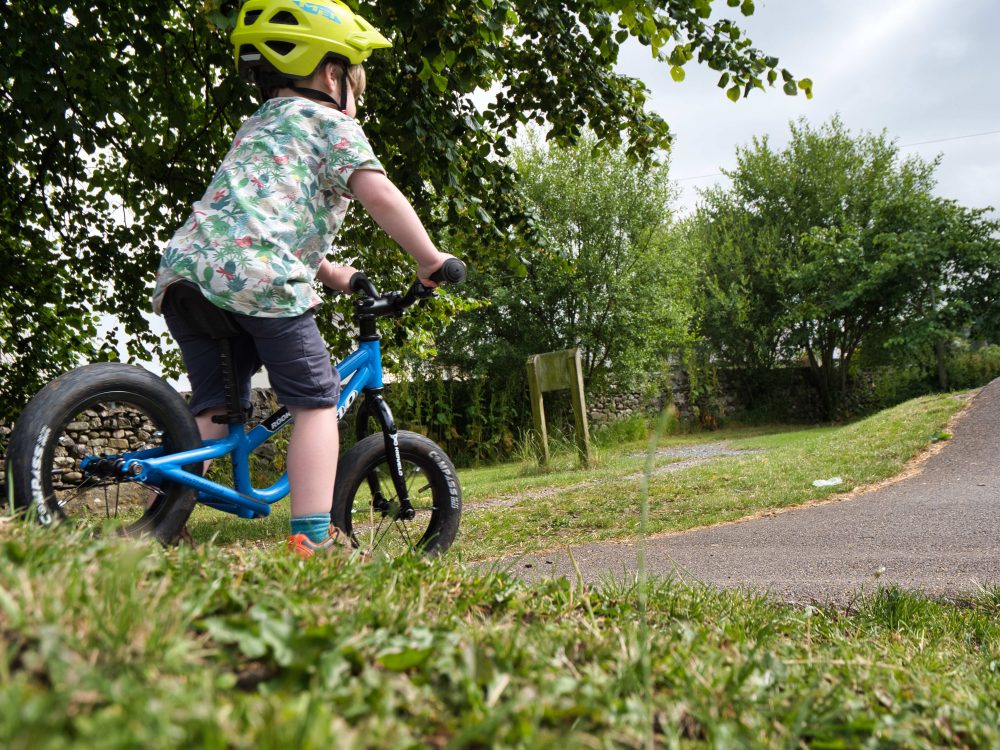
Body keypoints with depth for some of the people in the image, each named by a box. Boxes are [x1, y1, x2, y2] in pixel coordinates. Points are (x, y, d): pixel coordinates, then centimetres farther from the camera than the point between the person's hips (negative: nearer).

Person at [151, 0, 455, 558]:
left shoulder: (258, 125, 35)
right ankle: (313, 538, -2)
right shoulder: (331, 122, 9)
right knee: (316, 400, 2)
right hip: (257, 276, -8)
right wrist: (428, 258, 1)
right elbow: (377, 193, -7)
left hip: (186, 267, 8)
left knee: (215, 407, 17)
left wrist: (338, 278, 40)